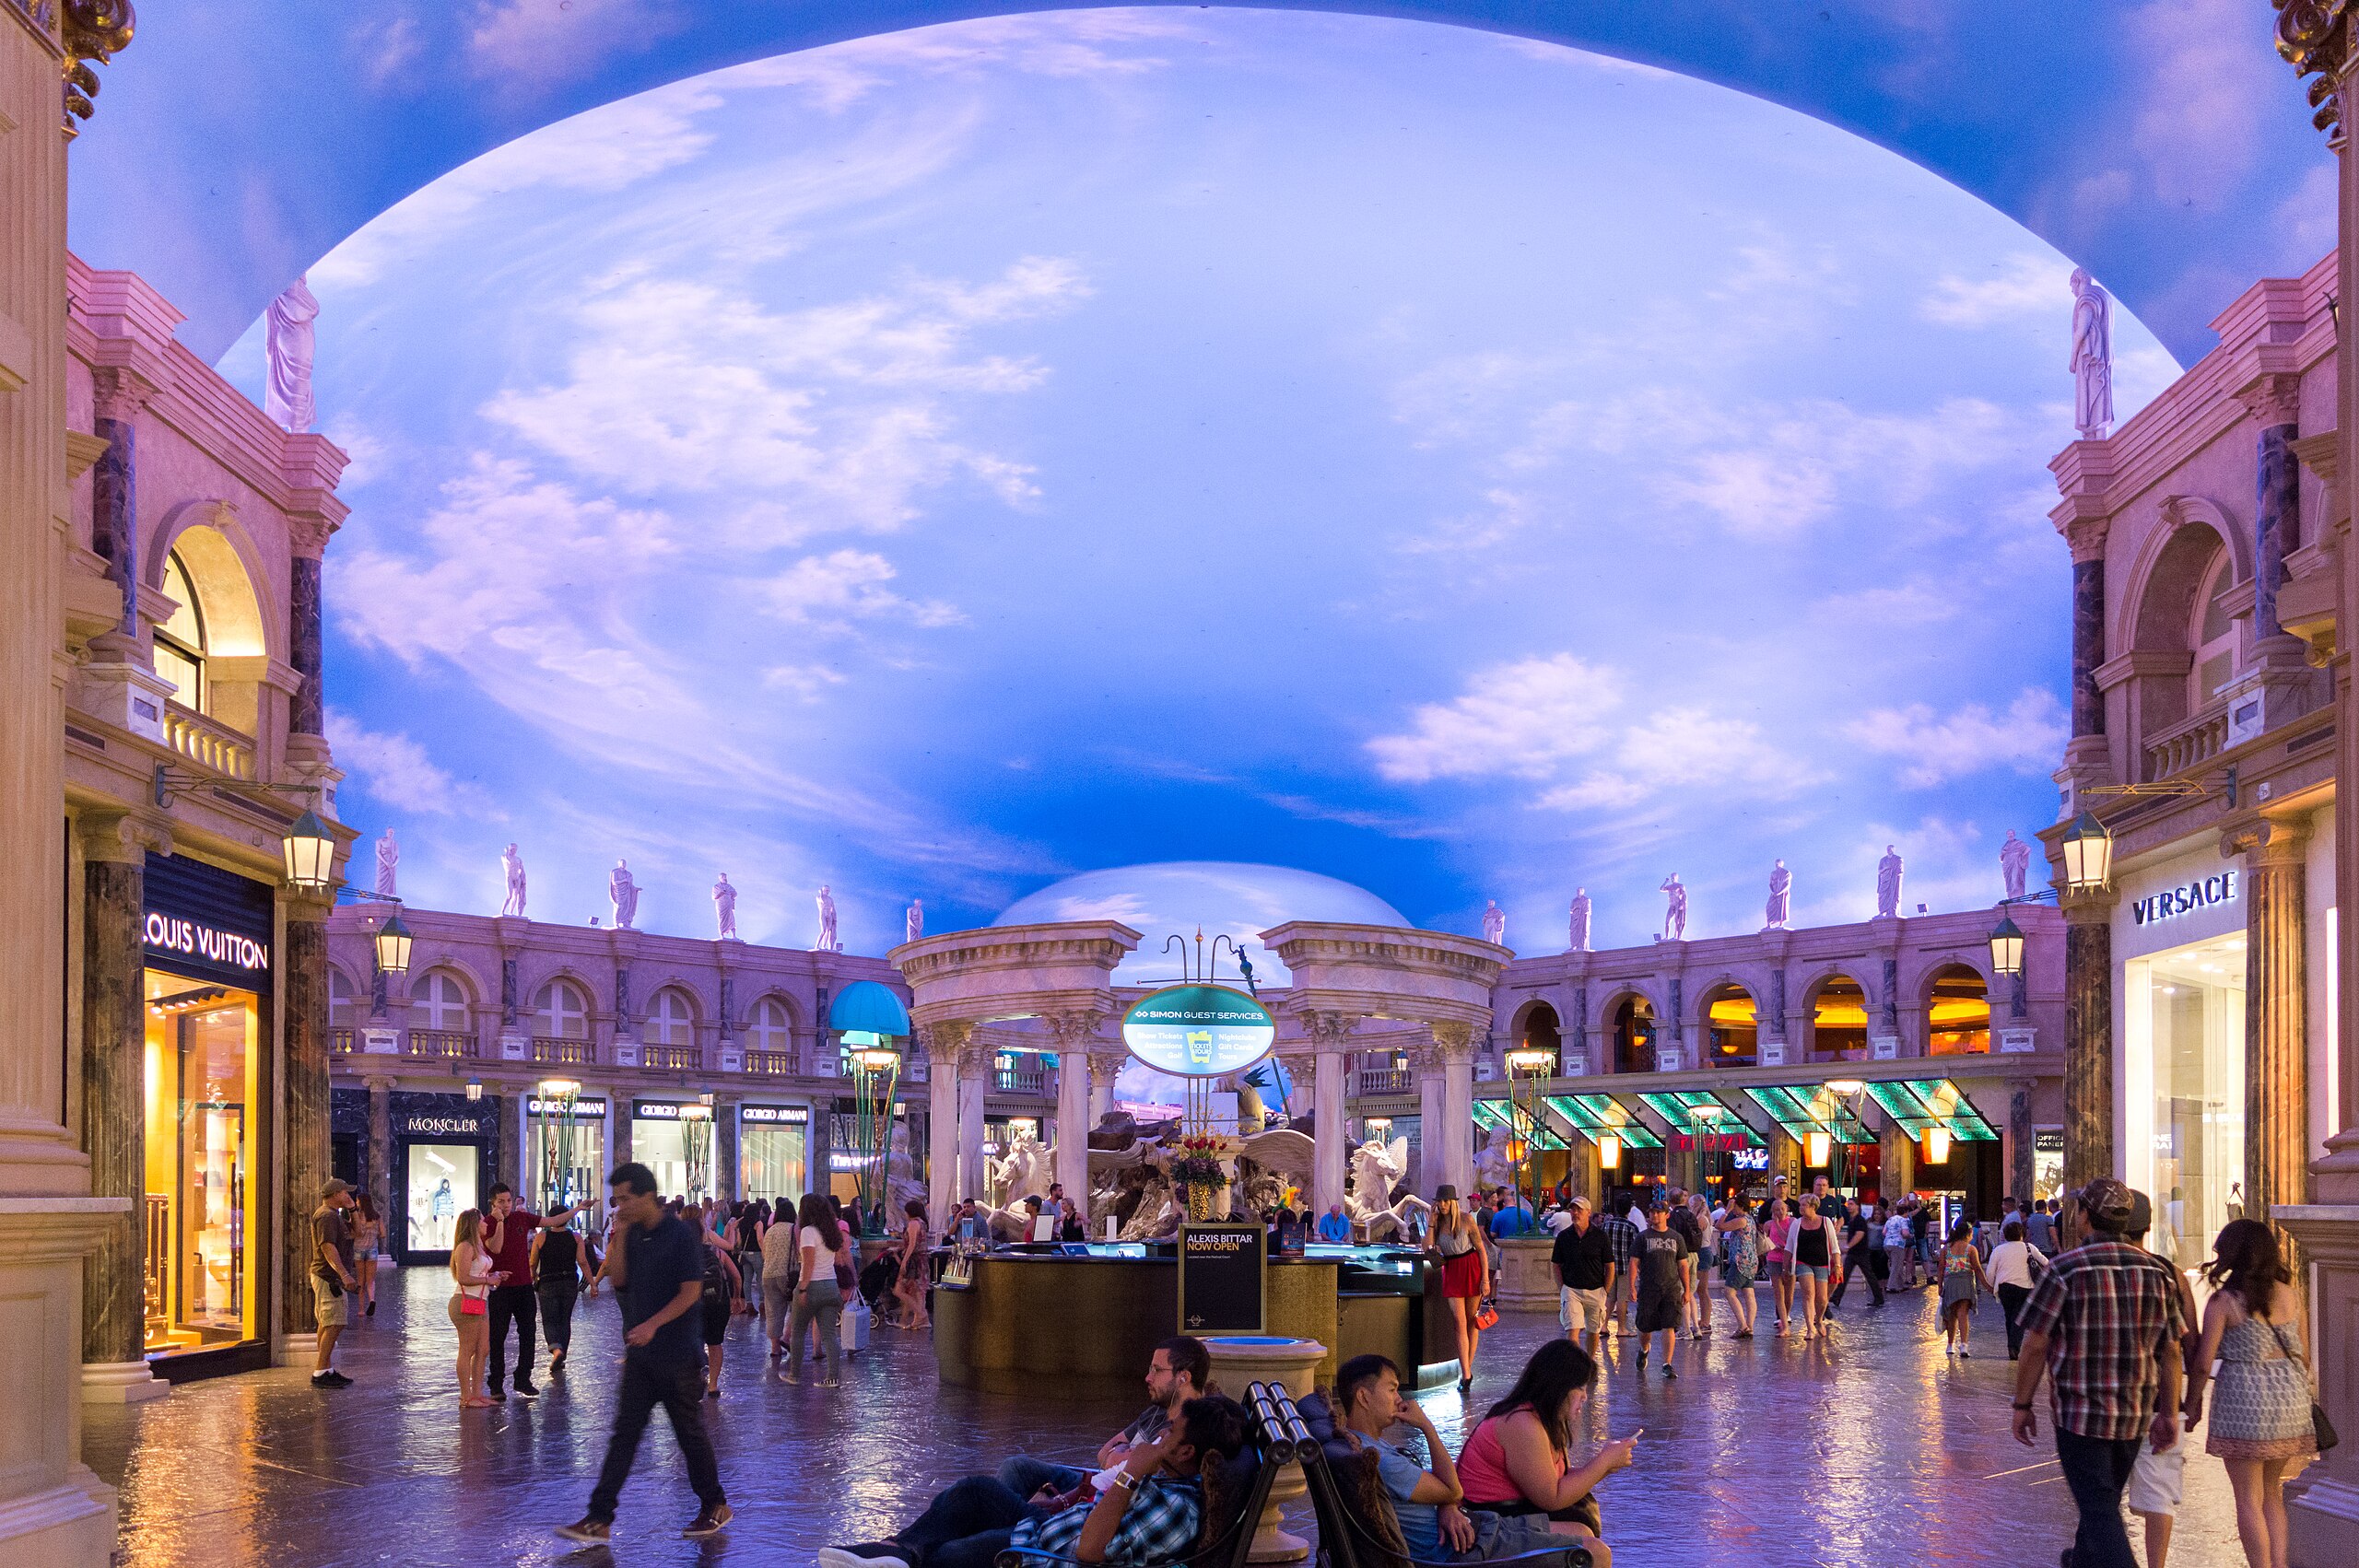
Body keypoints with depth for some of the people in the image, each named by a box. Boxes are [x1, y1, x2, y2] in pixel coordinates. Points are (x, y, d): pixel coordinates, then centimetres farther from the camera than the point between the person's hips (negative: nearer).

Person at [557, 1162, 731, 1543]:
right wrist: (619, 1238, -5)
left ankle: (715, 1507, 22)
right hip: (640, 1352, 6)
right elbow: (620, 1282, 3)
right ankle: (599, 1518, 2)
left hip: (677, 1354, -6)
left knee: (690, 1432, 6)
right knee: (624, 1433, 4)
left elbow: (691, 1292, -16)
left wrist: (653, 1324, -23)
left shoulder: (681, 1234, -13)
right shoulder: (633, 1234, 7)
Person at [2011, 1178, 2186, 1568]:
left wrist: (2022, 1405, -3)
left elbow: (2035, 1346, -13)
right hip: (2134, 1415, 5)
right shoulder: (2157, 1272, -1)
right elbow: (2171, 1350, 2)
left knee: (2099, 1510, -3)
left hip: (2079, 1412, -5)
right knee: (2105, 1501, 23)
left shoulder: (2065, 1270, -15)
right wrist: (2169, 1413, 9)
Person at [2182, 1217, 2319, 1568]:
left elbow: (2203, 1361, -9)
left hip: (2245, 1400, -5)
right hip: (2291, 1400, 5)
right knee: (2272, 1493, 18)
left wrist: (2192, 1402, 6)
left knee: (2249, 1500, 3)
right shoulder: (2290, 1296, 5)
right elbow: (2301, 1356, 10)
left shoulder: (2224, 1301, -10)